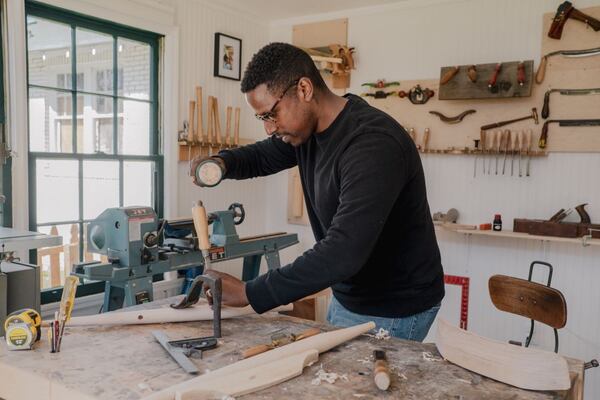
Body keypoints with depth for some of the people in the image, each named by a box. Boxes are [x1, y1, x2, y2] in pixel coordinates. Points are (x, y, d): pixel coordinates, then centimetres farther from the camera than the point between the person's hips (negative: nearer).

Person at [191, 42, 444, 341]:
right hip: (347, 297, 8)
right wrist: (221, 162, -9)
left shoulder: (374, 145, -30)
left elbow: (343, 253, -37)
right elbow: (261, 156, 15)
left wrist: (249, 293, -31)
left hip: (393, 313, -8)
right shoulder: (306, 128, -3)